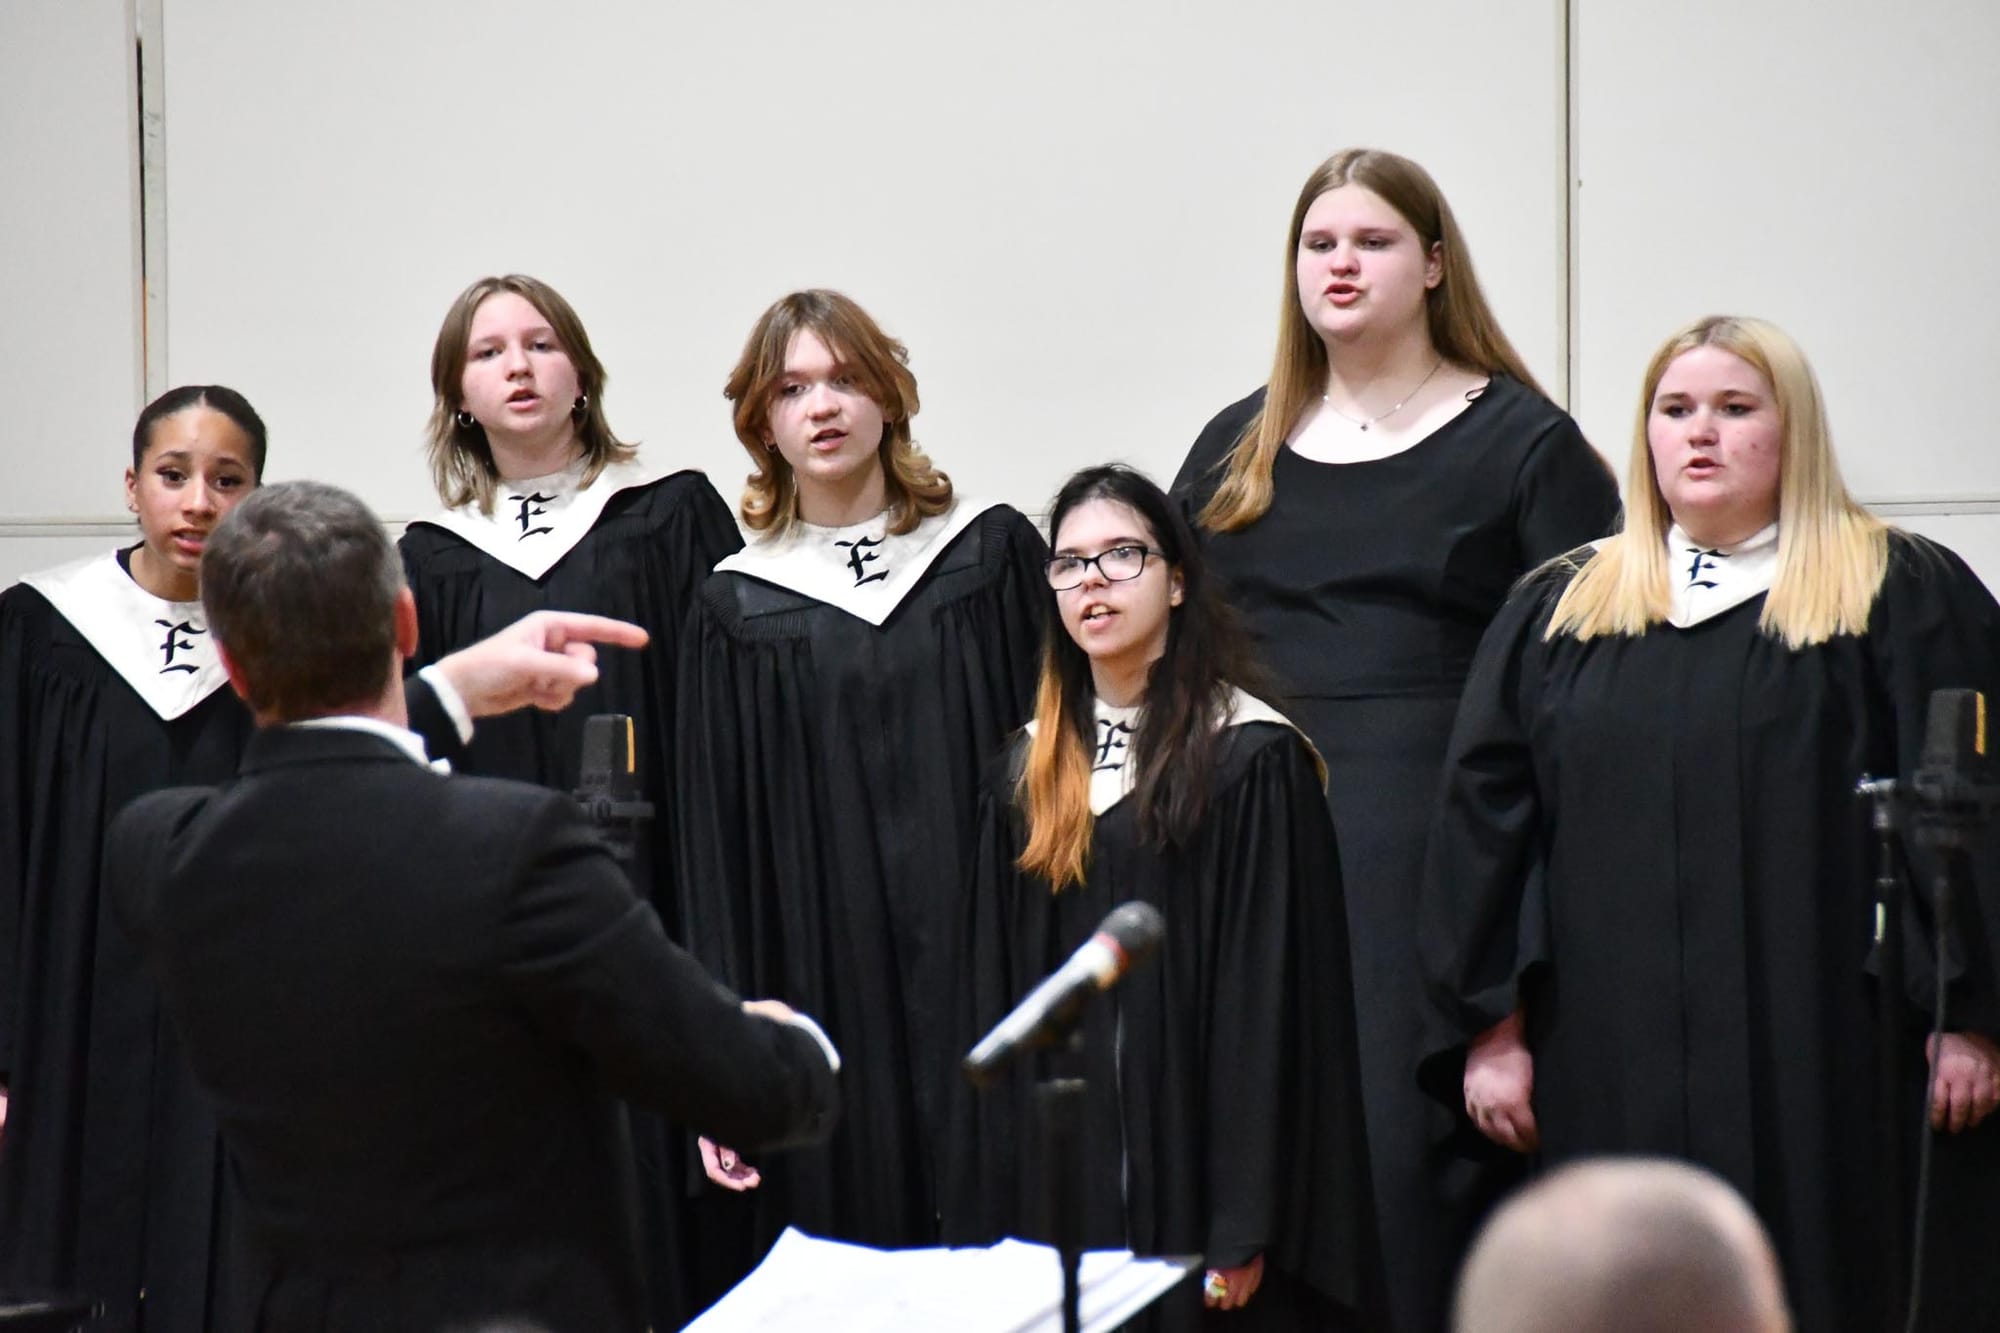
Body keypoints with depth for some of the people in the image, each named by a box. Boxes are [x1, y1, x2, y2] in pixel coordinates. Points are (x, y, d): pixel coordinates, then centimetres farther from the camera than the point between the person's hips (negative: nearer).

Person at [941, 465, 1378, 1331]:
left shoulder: (1252, 760, -6)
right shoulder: (1028, 773, 11)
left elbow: (1271, 996, -10)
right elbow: (993, 993, 11)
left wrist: (1245, 1226, -15)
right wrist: (988, 1215, 4)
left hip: (1190, 1152, -5)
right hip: (1060, 1159, 5)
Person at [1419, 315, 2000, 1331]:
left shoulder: (1906, 596, 4)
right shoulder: (1557, 611, 13)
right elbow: (1482, 818, 10)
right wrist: (1488, 1028, 2)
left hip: (1825, 1052, -3)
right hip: (1616, 1071, 3)